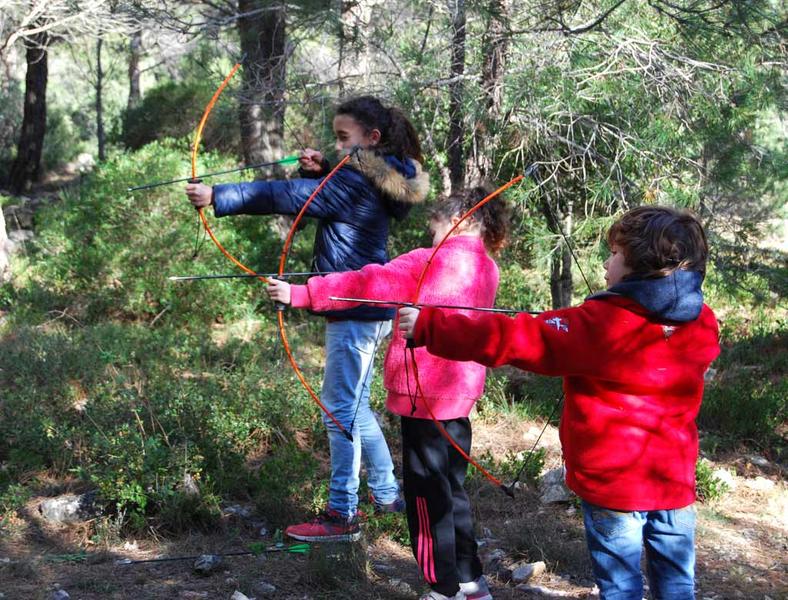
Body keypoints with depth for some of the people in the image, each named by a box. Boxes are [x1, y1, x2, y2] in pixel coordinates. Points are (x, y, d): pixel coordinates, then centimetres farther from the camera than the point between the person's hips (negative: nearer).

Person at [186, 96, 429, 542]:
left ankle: (342, 514, 5)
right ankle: (388, 493, 29)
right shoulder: (375, 180, 12)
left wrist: (217, 197, -23)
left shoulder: (354, 183, -17)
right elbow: (324, 194, 21)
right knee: (355, 407, 19)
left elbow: (284, 197, -23)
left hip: (355, 312, -10)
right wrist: (319, 171, -1)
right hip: (371, 308, 10)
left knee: (341, 409, -3)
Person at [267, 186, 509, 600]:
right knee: (451, 487, 19)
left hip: (425, 394, -8)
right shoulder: (486, 269, 9)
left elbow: (368, 284, -18)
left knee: (427, 492, 2)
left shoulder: (431, 262, -14)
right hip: (460, 391, 8)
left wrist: (301, 294, -15)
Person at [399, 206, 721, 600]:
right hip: (674, 481, 5)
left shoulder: (601, 324, -20)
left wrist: (428, 327, -16)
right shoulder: (704, 326, -3)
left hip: (612, 482, -5)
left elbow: (516, 339, -21)